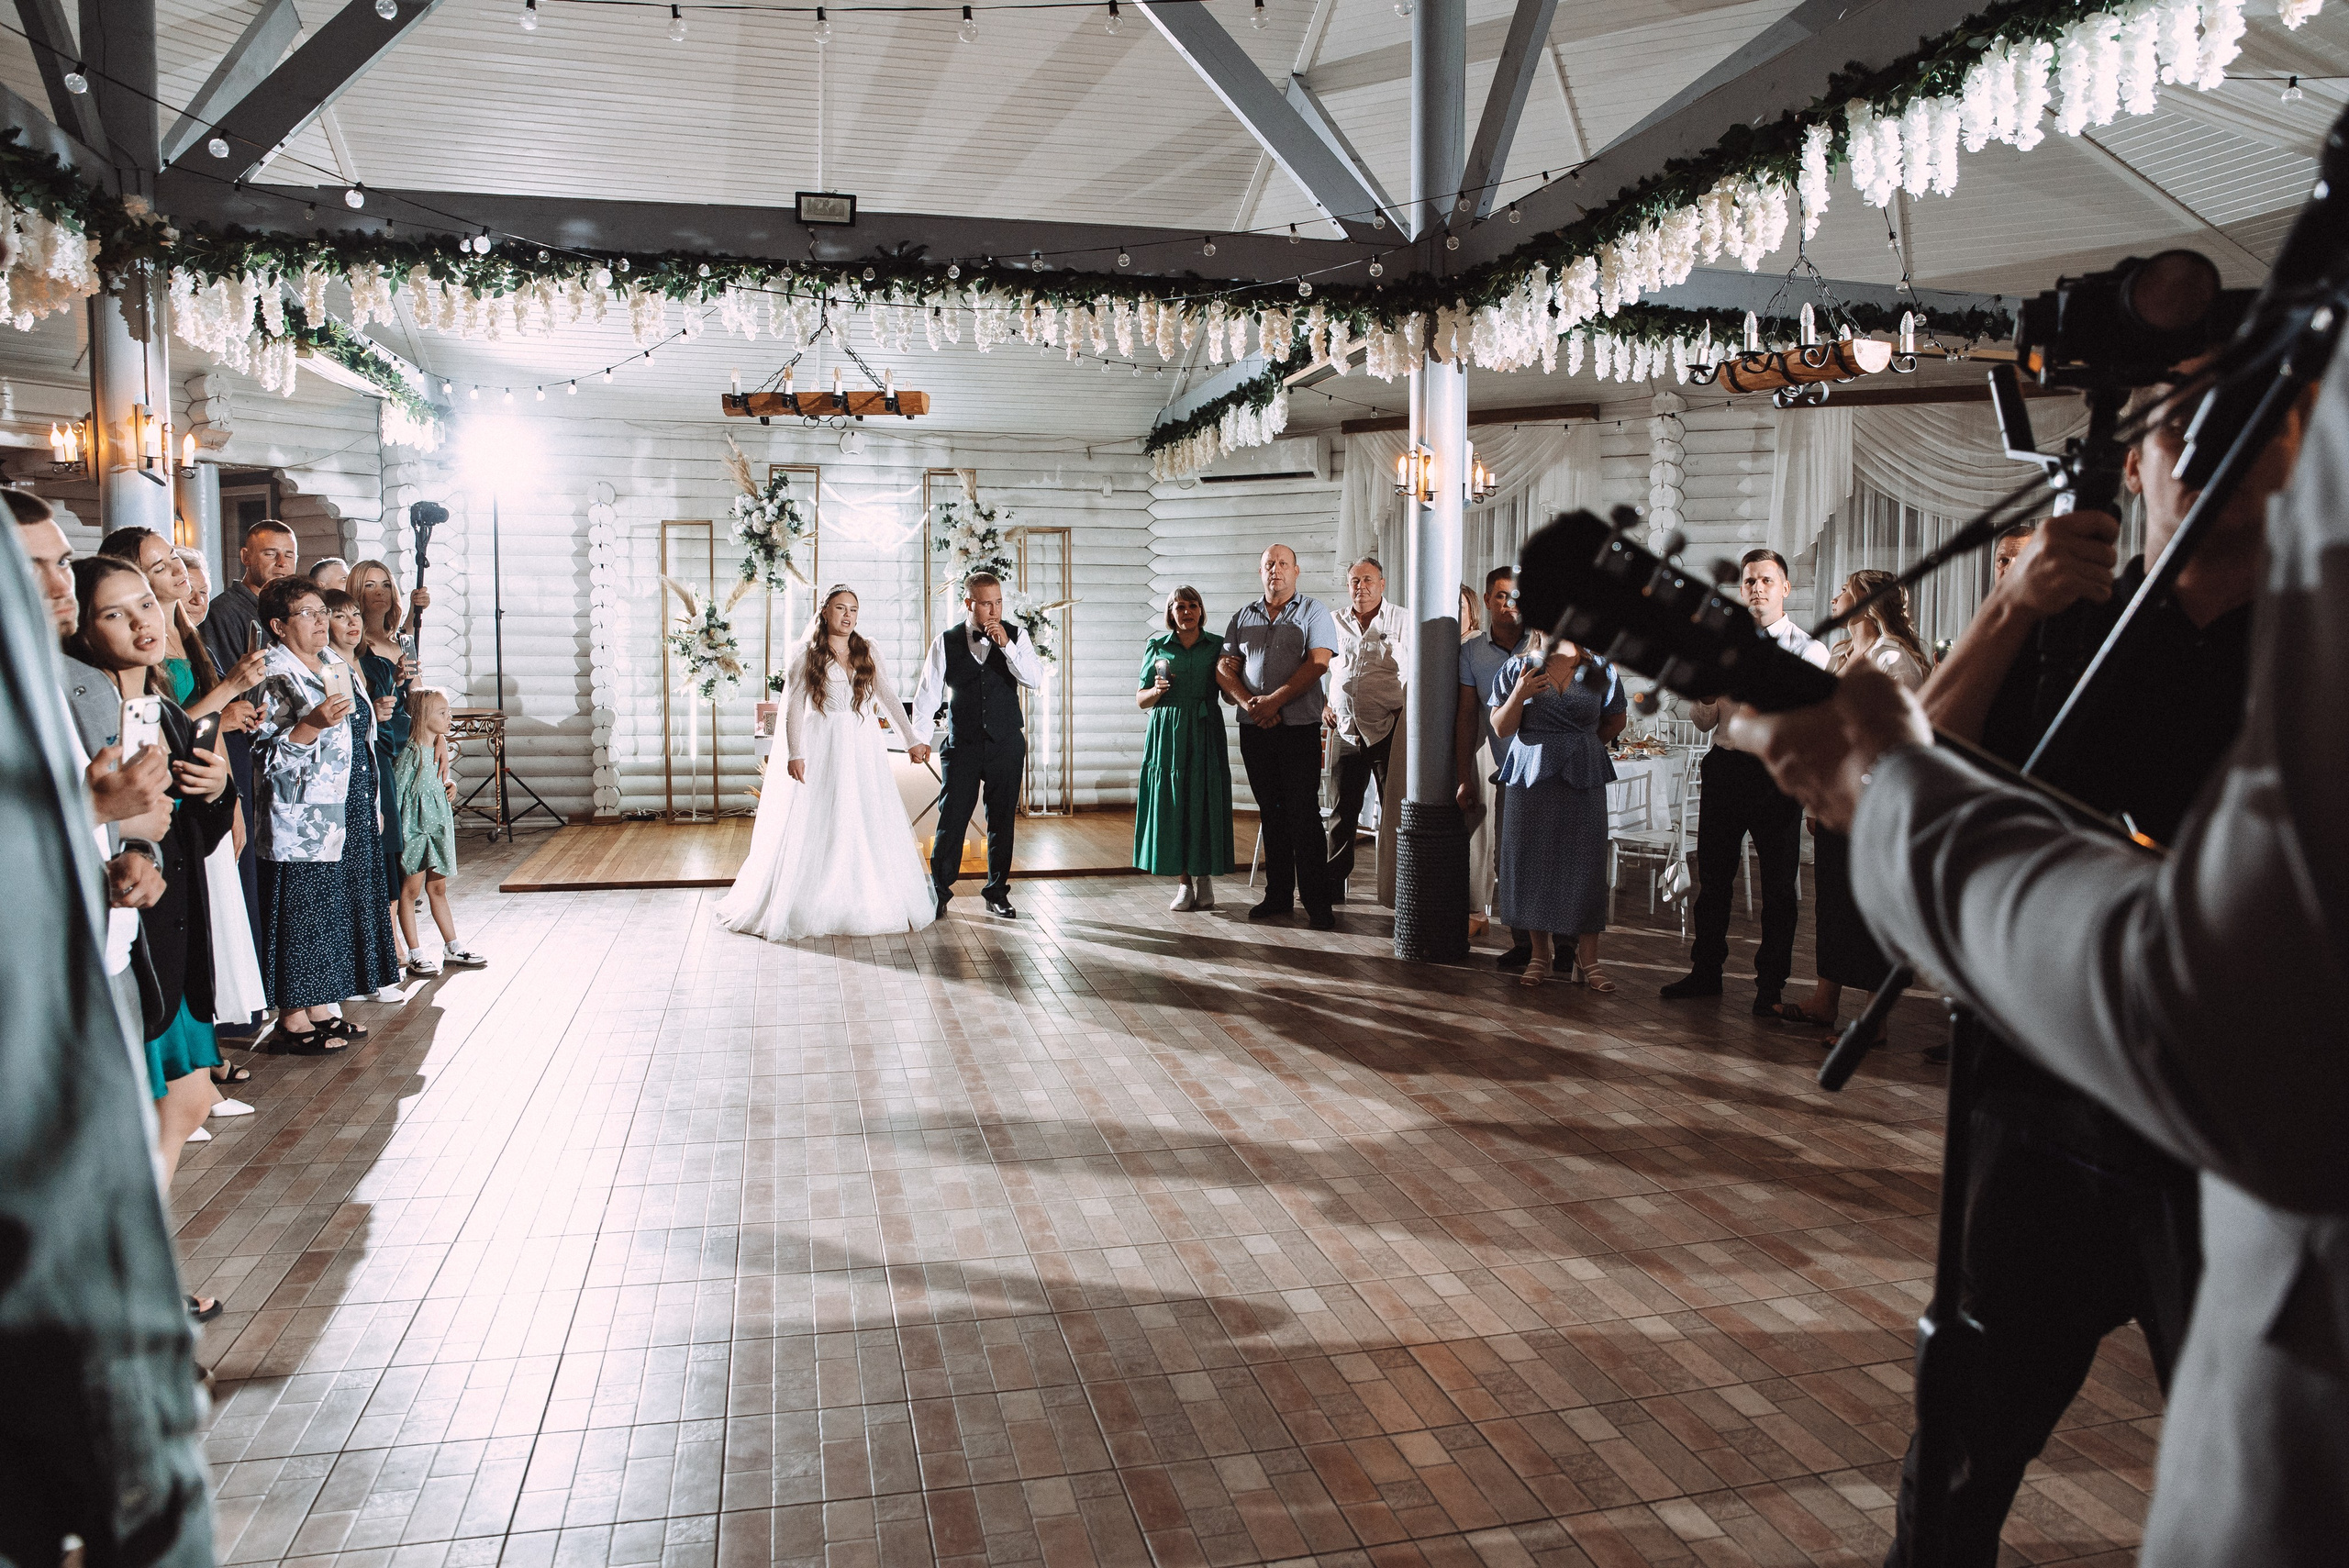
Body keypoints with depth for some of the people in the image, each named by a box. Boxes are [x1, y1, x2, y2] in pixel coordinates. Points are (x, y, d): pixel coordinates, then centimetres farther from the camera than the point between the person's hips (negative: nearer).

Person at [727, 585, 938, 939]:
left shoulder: (868, 652, 7)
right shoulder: (808, 657, 0)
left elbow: (887, 695, 1)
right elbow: (794, 708, -2)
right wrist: (795, 754, -11)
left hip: (863, 747, 3)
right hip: (822, 748, -2)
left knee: (869, 823, 3)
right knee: (816, 826, 1)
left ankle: (871, 903, 13)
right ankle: (812, 906, 10)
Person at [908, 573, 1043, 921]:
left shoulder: (1015, 636, 2)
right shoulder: (947, 642, 1)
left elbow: (1036, 680, -10)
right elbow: (928, 692, 1)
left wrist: (1006, 645, -19)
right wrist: (920, 738, -7)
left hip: (1006, 745, 1)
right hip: (962, 745, -1)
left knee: (1002, 821, 8)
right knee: (951, 818, -2)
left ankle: (997, 892, 20)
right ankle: (939, 891, 12)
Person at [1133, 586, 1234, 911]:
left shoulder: (1217, 646, 9)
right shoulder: (1157, 647, 9)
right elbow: (1141, 701, 9)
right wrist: (1157, 691, -11)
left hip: (1205, 732, 0)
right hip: (1167, 733, 0)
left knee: (1205, 802, -3)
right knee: (1171, 803, -1)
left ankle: (1205, 879, 9)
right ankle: (1184, 883, 7)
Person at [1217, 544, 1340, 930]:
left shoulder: (1314, 612, 2)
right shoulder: (1243, 617, 15)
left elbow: (1317, 663, -11)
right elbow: (1224, 668, 7)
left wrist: (1273, 702, -17)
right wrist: (1249, 703, -11)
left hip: (1299, 728, -4)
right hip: (1254, 729, 4)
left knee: (1303, 815, -6)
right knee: (1270, 812, 10)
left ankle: (1317, 902, -1)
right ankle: (1278, 896, 17)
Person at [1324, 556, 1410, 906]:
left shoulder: (1403, 621, 4)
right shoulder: (1335, 624, 13)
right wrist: (1323, 706, 12)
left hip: (1389, 731, -3)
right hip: (1346, 732, 3)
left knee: (1396, 812, -2)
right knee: (1342, 812, 8)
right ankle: (1332, 884, 16)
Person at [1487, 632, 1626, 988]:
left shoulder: (1598, 668, 4)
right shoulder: (1518, 668, 4)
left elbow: (1616, 720, 16)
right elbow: (1501, 728, 1)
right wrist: (1518, 695, -13)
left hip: (1583, 779, 0)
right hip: (1531, 779, 0)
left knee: (1585, 864, -2)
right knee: (1533, 863, 2)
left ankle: (1587, 961, 4)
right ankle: (1539, 956, 14)